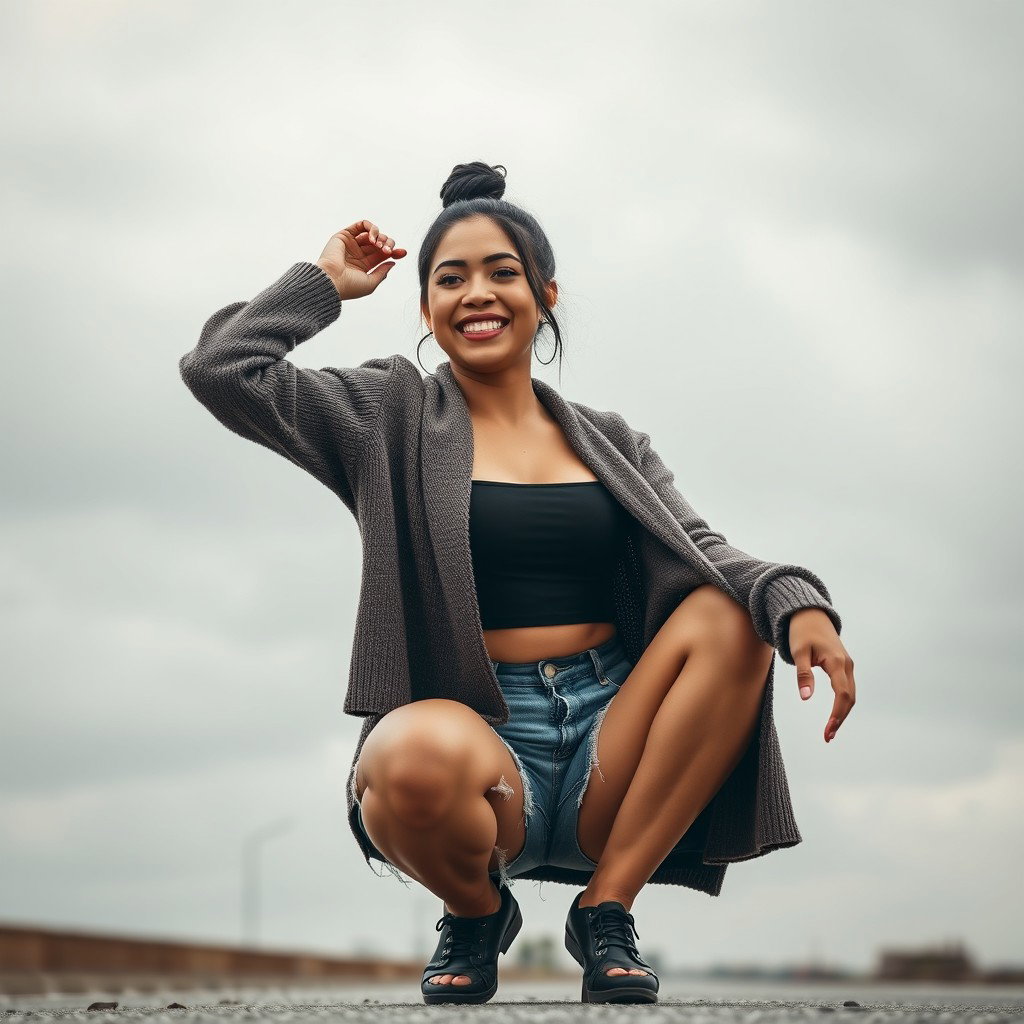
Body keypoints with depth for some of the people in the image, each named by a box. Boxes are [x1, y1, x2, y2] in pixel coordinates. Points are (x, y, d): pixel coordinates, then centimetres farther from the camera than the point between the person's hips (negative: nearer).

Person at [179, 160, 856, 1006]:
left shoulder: (607, 442, 18)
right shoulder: (389, 419, 9)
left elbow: (702, 553, 4)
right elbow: (220, 367, -1)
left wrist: (801, 605, -17)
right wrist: (330, 282, 11)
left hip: (606, 742, 4)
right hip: (478, 733, -3)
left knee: (731, 618, -22)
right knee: (421, 754, -39)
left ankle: (607, 906, -11)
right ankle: (478, 911, 0)